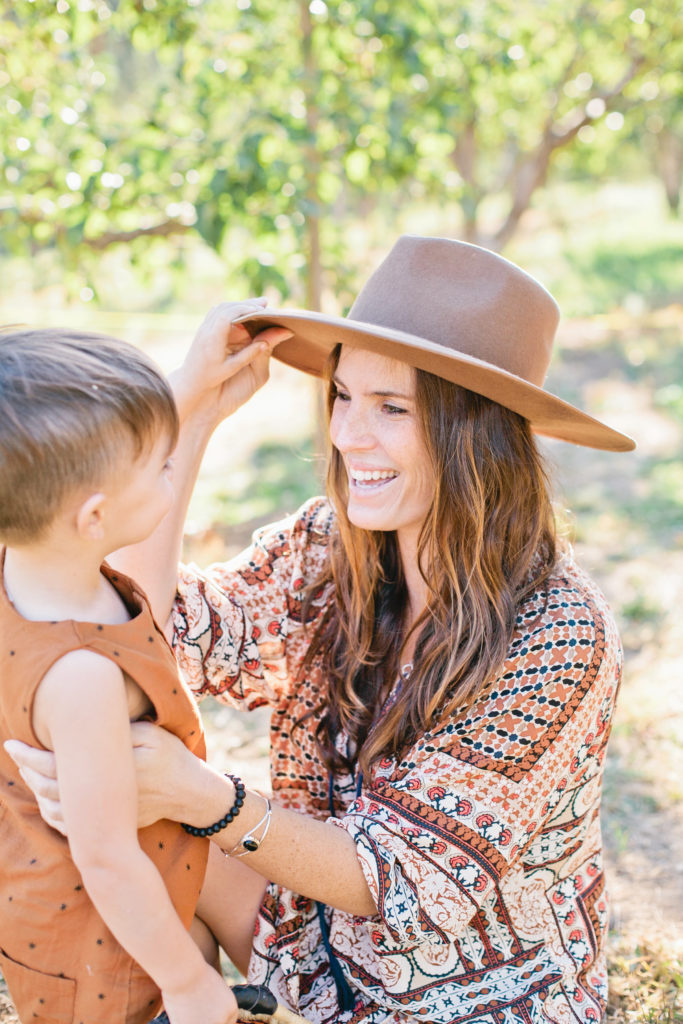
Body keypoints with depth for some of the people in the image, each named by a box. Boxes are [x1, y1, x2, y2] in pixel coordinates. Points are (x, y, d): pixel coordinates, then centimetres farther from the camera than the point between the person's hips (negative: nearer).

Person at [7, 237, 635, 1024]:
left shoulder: (559, 637, -26)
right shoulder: (326, 547, -9)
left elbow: (414, 880, -24)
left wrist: (200, 798, -38)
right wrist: (192, 408, -21)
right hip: (326, 948, 5)